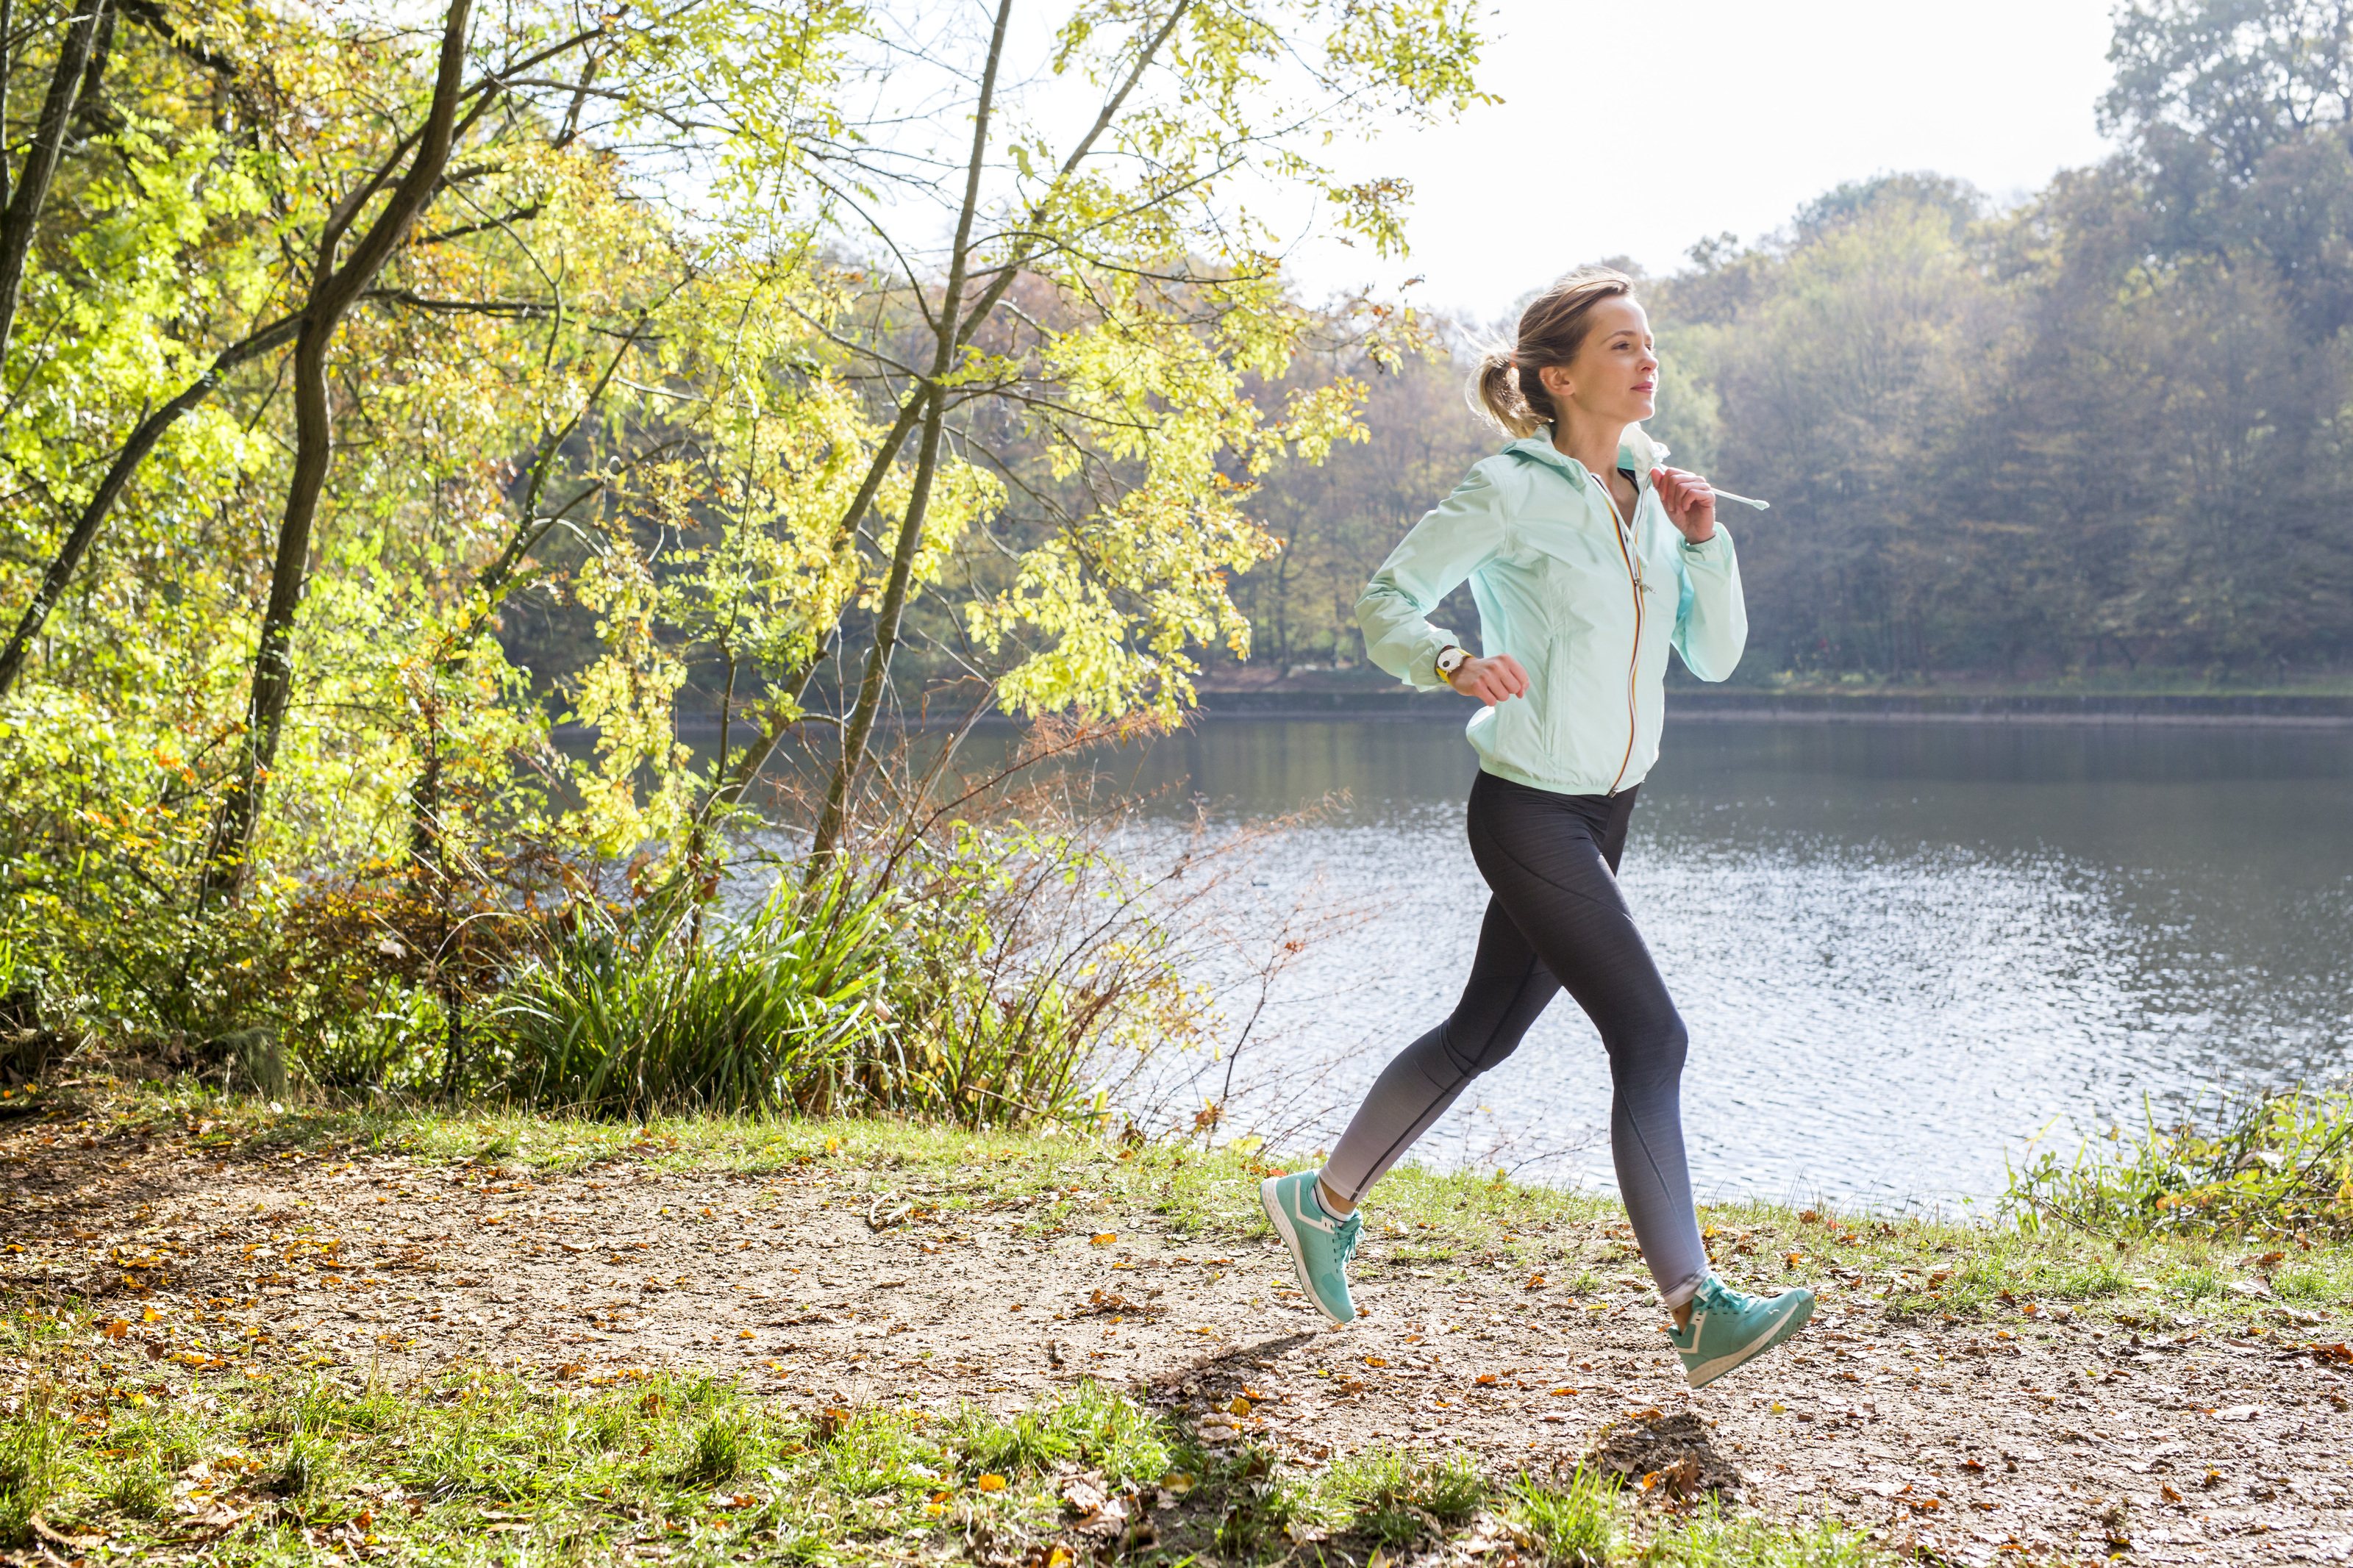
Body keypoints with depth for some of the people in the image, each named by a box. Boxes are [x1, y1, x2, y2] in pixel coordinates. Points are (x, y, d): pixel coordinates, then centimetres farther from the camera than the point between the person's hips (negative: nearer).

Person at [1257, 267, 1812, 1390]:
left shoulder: (1652, 489, 8)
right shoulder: (1512, 493, -13)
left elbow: (1714, 655, 8)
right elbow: (1386, 601, -9)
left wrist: (1704, 541, -6)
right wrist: (1454, 663, -29)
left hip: (1605, 809, 8)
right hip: (1529, 811, -8)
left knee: (1485, 1031, 16)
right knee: (1648, 1037, -13)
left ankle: (1324, 1202, 33)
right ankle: (1696, 1311, -8)